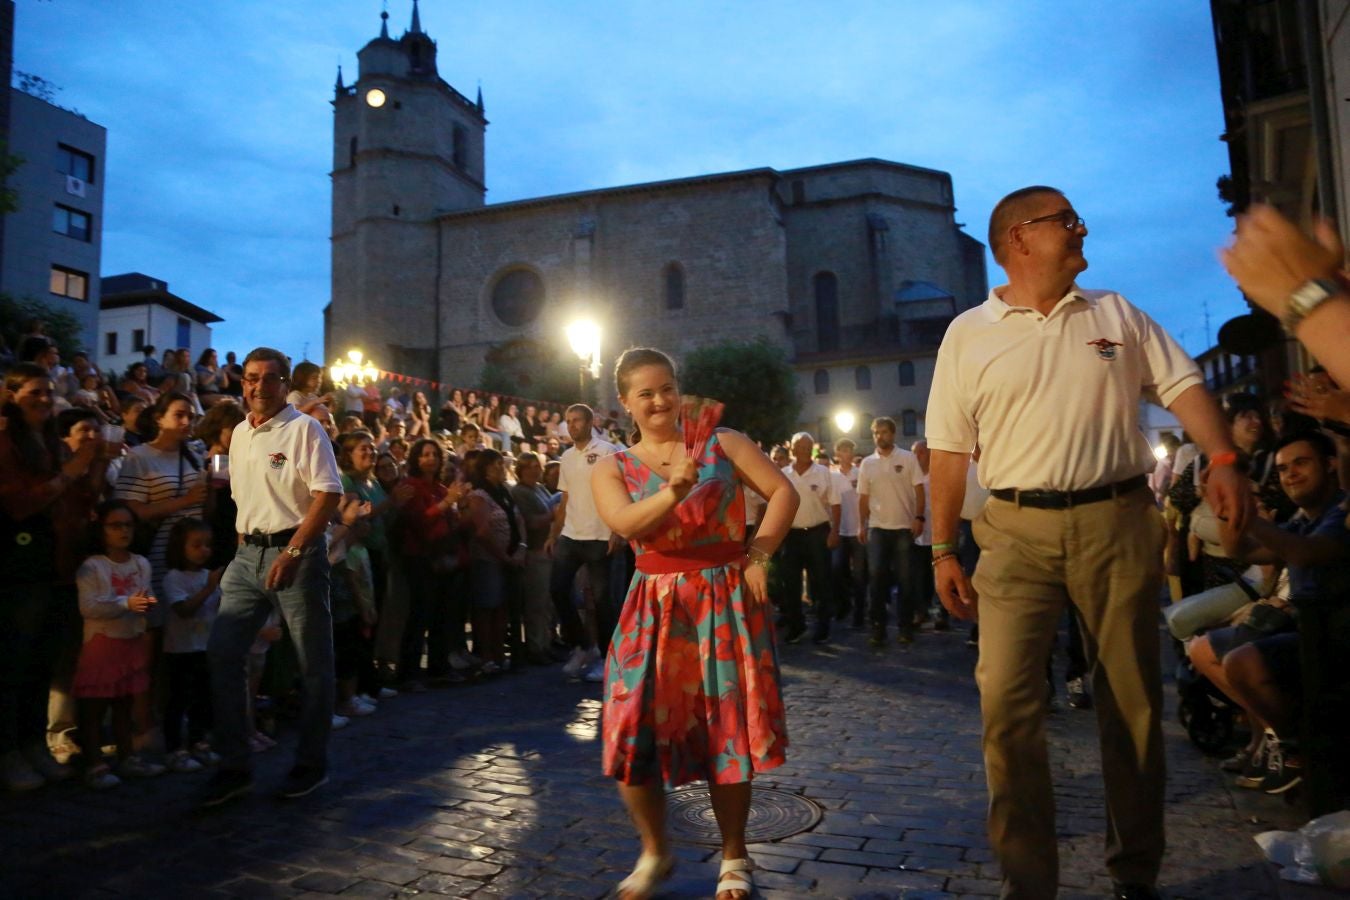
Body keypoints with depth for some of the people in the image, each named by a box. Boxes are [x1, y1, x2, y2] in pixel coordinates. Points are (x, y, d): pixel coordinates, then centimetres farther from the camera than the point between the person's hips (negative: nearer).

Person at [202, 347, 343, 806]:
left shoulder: (304, 429, -7)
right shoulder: (240, 433, 14)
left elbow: (329, 494, -15)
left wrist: (293, 552, -20)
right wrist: (244, 546, 10)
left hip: (296, 552, -6)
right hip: (248, 554, 7)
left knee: (313, 664, 3)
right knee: (222, 653, 2)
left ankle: (312, 764, 18)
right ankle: (234, 766, 14)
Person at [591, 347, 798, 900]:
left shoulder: (722, 443, 4)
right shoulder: (611, 468, 5)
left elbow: (783, 491, 0)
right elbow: (624, 523, -14)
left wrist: (759, 555, -10)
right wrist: (674, 490, -30)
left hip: (726, 597, -1)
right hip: (655, 606, 1)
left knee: (727, 725, 5)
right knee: (635, 727, -3)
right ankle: (654, 851, 22)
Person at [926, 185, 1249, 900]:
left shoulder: (1116, 314, 13)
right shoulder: (969, 334, 5)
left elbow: (1182, 385, 8)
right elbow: (949, 450, 4)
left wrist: (1224, 459, -12)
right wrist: (944, 552, 1)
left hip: (1118, 523, 2)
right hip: (1018, 529, -2)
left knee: (1133, 700, 9)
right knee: (1006, 700, -7)